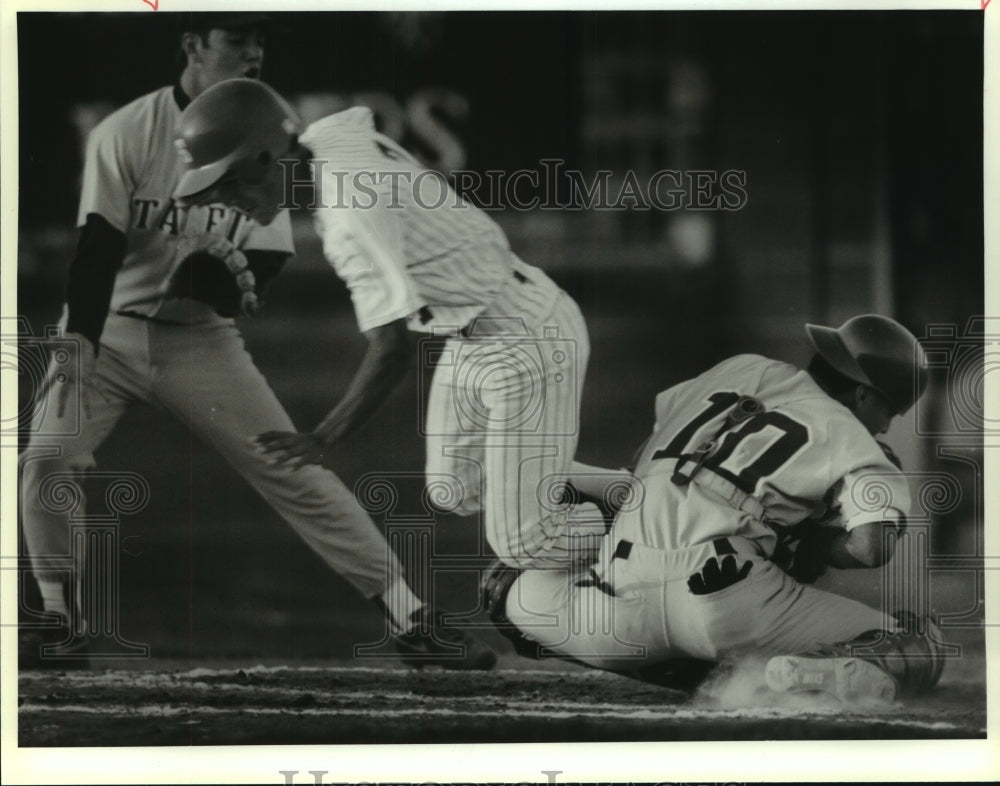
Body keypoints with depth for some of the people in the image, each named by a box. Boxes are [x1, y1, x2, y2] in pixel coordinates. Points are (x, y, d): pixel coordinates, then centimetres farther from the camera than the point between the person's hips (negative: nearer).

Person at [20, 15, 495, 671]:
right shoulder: (129, 132, -10)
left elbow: (266, 263, -2)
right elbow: (99, 247, -16)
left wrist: (234, 280, -25)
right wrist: (79, 341, -30)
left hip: (203, 340, 2)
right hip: (109, 328, -2)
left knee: (296, 469, -5)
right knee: (49, 456, -22)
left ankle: (409, 616, -3)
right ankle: (62, 616, 0)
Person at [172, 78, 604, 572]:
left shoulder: (352, 219, -31)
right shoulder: (330, 133, -5)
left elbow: (394, 350, -32)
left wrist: (321, 441, -27)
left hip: (528, 341, -10)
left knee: (523, 547, -4)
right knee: (454, 494, 18)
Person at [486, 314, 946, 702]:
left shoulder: (740, 370, 22)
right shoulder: (853, 440, 5)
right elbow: (872, 546, -11)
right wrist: (811, 549, 8)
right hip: (719, 591, -6)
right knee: (922, 649, -4)